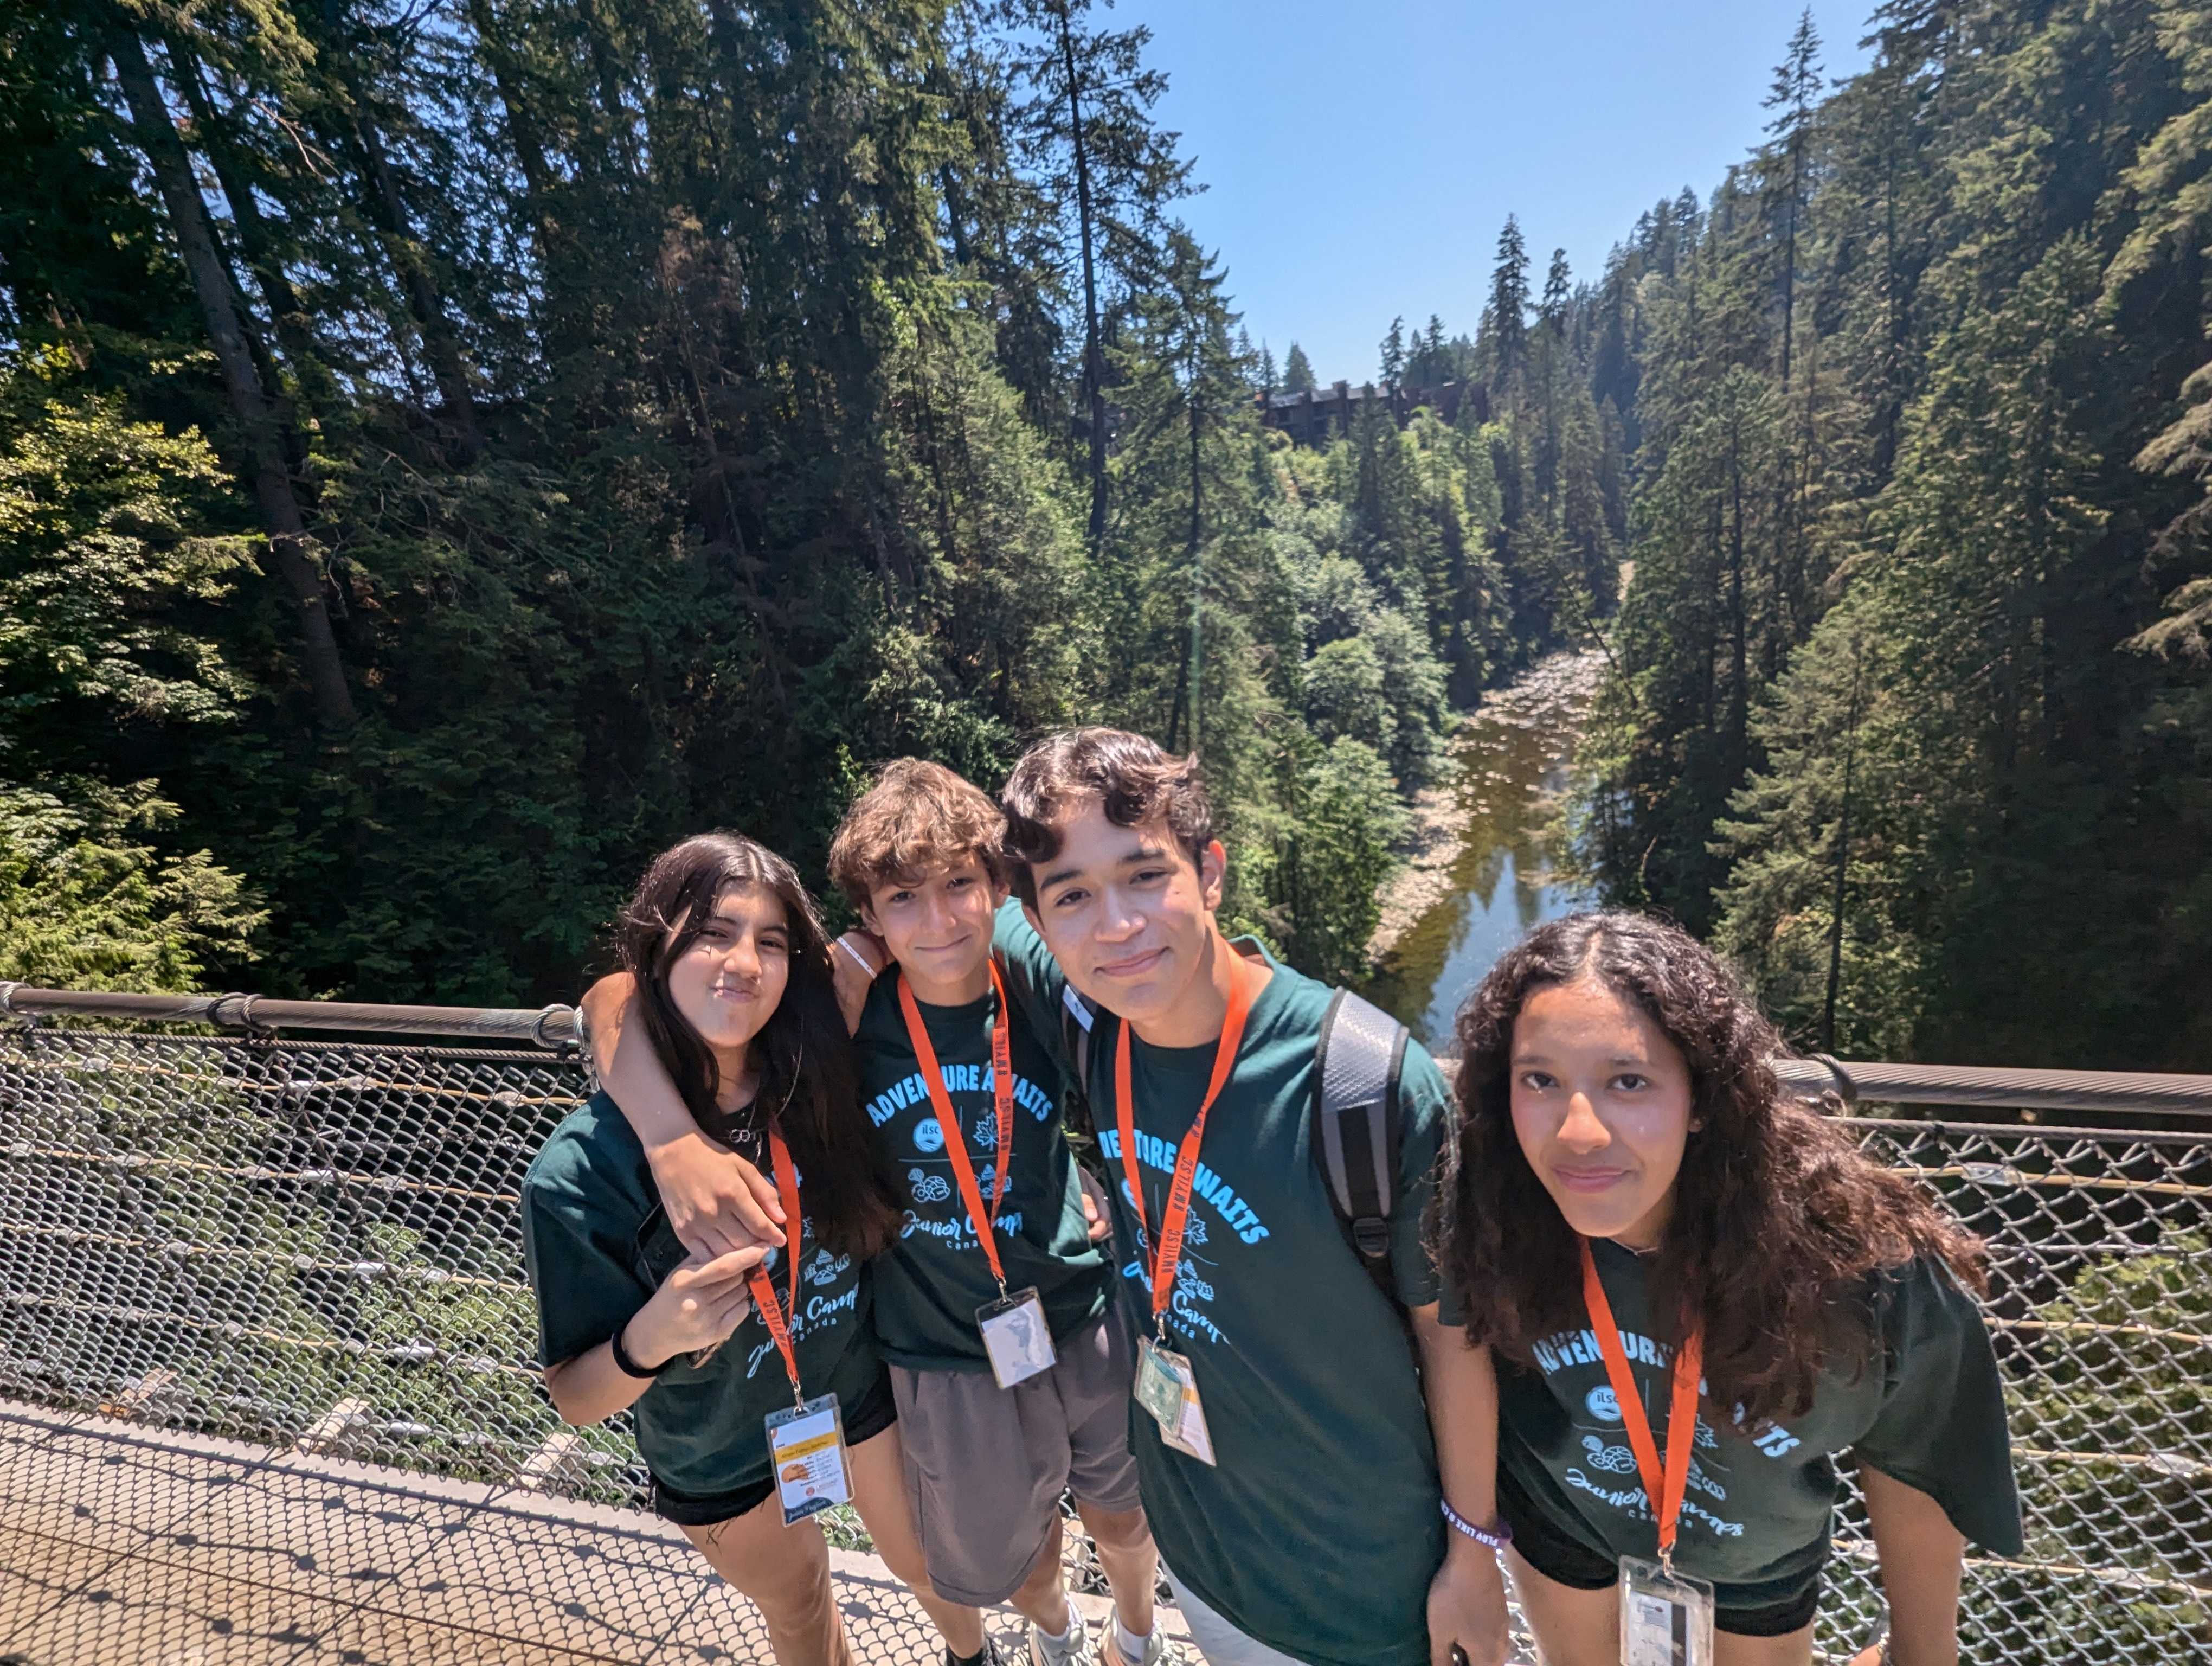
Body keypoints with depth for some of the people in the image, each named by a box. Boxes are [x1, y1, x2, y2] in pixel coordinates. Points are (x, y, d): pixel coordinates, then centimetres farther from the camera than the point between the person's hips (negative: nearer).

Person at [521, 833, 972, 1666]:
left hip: (863, 1391, 2)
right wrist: (652, 1336, -39)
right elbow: (575, 1397, -19)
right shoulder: (582, 1170, -28)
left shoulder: (816, 1088, -23)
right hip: (719, 1461, -1)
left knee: (930, 1566, 26)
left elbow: (881, 1222, -5)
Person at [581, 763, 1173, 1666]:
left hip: (1082, 1327, 1)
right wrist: (675, 1143, -35)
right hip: (948, 1361, 0)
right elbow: (618, 1001, -21)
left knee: (1122, 1515, 25)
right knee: (1003, 1558, 25)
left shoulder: (1040, 990, -17)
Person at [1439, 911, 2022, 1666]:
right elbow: (1473, 1342, -11)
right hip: (1558, 1519, 1)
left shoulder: (1863, 1267, -36)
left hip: (1755, 1567, 0)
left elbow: (1907, 1463, -15)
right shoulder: (1497, 1213, -33)